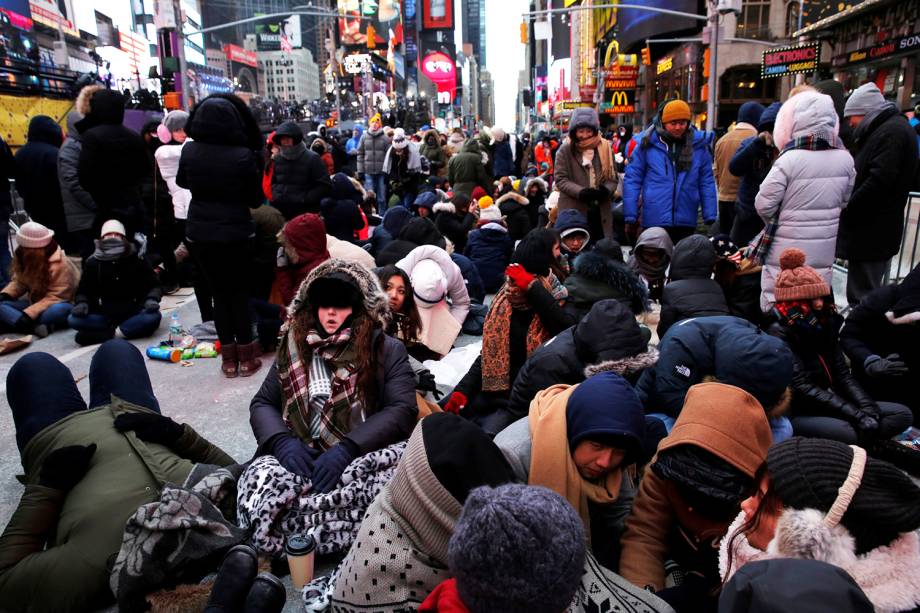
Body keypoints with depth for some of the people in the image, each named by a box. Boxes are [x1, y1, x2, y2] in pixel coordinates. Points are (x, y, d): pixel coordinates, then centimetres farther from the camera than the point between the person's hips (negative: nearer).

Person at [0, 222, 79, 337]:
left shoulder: (61, 264, -22)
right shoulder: (25, 259, -1)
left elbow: (56, 297, -25)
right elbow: (19, 281, 9)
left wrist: (28, 314, -32)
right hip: (35, 303, 7)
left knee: (61, 310, -41)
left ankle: (12, 322, -29)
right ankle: (34, 327, -39)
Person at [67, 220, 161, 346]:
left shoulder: (137, 259, 0)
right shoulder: (93, 262, 4)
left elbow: (153, 285, 3)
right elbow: (84, 290, 11)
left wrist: (151, 299, -19)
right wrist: (82, 303, -11)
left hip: (132, 312, -2)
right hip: (104, 313, 2)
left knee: (153, 317, -33)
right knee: (73, 320, -24)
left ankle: (104, 331, -27)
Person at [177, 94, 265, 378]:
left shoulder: (189, 151, -5)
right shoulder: (243, 155, -17)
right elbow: (256, 199, -5)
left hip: (200, 232, 3)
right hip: (235, 233, -3)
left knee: (219, 292, 12)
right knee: (239, 292, 10)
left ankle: (229, 358, 17)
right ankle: (246, 356, 15)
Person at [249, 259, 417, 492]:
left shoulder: (389, 351, 3)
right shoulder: (294, 347, 13)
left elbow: (403, 411, -8)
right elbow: (262, 403, 13)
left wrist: (348, 448, -21)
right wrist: (282, 441, -8)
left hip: (360, 461, -2)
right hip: (300, 457, 2)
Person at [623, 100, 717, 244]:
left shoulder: (698, 144, 3)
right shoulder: (648, 143, -2)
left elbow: (706, 182, 7)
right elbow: (632, 179, -2)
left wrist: (710, 217, 2)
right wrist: (630, 217, -5)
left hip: (686, 222, 2)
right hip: (654, 221, -2)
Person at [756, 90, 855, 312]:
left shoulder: (789, 159, -18)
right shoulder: (845, 159, -2)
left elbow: (764, 205, -14)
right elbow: (844, 201, 9)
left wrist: (776, 220, 7)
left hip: (786, 251, -5)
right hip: (823, 251, 5)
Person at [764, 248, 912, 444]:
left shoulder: (824, 323, 11)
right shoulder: (779, 332, -13)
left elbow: (842, 374, 8)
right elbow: (800, 387, -20)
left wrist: (868, 407, -10)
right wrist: (855, 414, -23)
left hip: (827, 406, 8)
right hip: (795, 414, -8)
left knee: (902, 414, 0)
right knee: (847, 432, -35)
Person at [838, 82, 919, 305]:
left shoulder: (892, 131, -15)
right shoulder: (884, 129, 18)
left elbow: (879, 181, -24)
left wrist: (846, 207, -14)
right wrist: (848, 205, 8)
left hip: (871, 232, -10)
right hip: (871, 230, 10)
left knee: (861, 296, -5)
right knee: (863, 293, 17)